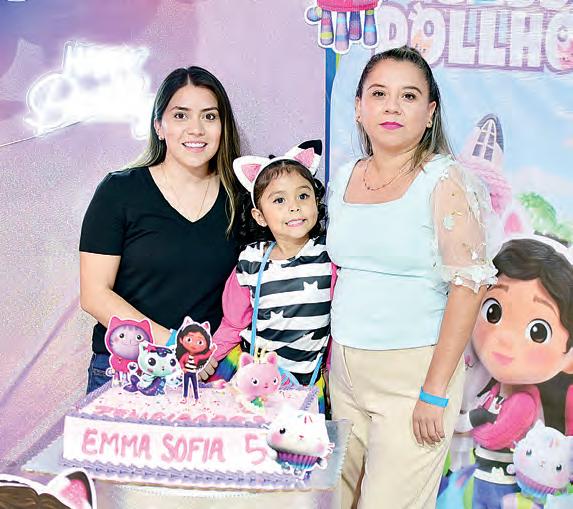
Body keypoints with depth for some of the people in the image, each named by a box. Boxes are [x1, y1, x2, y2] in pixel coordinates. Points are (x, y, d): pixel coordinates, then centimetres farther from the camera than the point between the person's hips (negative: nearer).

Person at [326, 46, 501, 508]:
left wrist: (435, 392, -18)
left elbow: (469, 285, -15)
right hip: (345, 368, 6)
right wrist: (333, 358, 12)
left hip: (413, 370, -5)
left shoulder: (445, 181, -10)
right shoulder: (344, 178, 7)